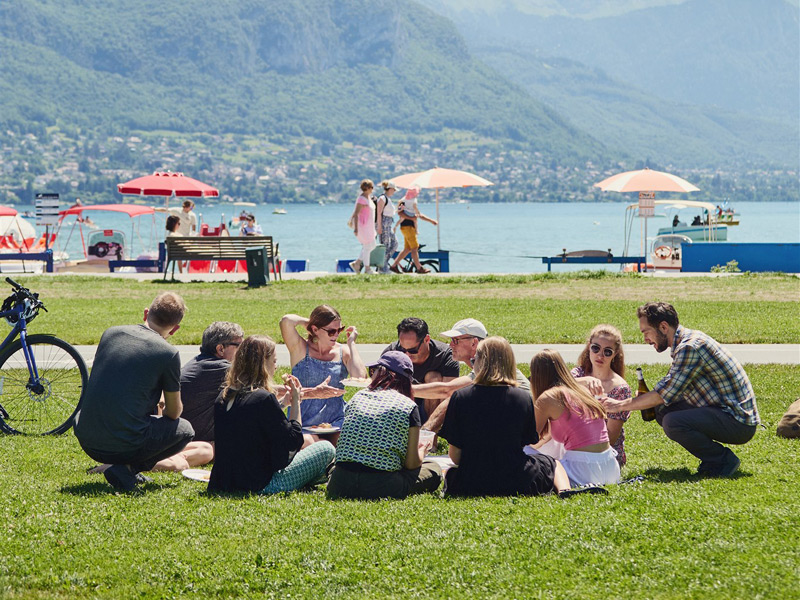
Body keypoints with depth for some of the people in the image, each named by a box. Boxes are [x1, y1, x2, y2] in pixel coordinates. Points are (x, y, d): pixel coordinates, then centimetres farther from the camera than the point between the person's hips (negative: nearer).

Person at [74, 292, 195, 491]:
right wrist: (165, 409, 33)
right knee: (185, 430, 19)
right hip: (125, 445, -6)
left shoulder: (110, 333, 9)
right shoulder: (168, 354, -6)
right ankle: (127, 469, -1)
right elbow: (174, 412, 7)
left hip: (86, 441, 6)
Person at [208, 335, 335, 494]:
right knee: (326, 449, 7)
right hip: (260, 486, -8)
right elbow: (293, 442, -13)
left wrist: (285, 398, 15)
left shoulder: (223, 397, 4)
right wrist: (295, 402, -3)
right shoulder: (264, 399, -20)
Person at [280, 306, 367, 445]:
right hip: (304, 423, -1)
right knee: (306, 442, -32)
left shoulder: (344, 352, 5)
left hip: (336, 421, 1)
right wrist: (307, 322, 0)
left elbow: (360, 378, -13)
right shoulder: (301, 349, -1)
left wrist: (351, 343, -5)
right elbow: (286, 321, -20)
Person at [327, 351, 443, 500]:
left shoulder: (357, 397, 12)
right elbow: (411, 463, 3)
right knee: (433, 469, 21)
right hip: (381, 488, -3)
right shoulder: (408, 406, 1)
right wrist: (422, 450, 27)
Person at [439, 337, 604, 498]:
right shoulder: (524, 398, -6)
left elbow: (455, 455, -6)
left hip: (470, 485, -1)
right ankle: (564, 489, -4)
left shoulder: (460, 397, -9)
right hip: (516, 485, 1)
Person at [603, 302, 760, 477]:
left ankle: (724, 460, -7)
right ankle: (712, 457, 11)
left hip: (740, 422, -10)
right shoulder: (687, 341, 12)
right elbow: (669, 389, 20)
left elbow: (666, 394, -21)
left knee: (673, 422, -26)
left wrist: (621, 405, -11)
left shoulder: (690, 347, -19)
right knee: (662, 411, 9)